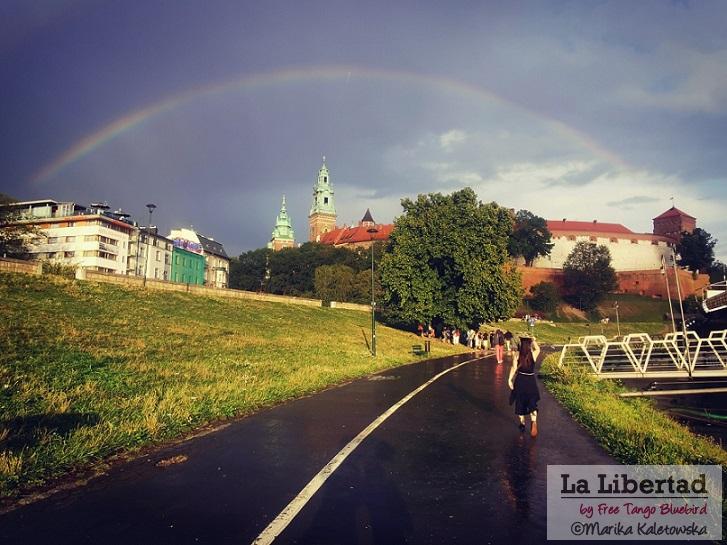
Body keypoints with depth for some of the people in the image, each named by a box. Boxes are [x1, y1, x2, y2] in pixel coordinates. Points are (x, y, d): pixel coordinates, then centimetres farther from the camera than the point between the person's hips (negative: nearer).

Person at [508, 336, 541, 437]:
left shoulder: (517, 354, -9)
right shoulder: (533, 354, -7)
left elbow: (514, 367, -12)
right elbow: (538, 349, 16)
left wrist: (510, 379, -7)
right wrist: (534, 341, 20)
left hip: (520, 380, 0)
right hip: (531, 380, 0)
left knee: (520, 402, 15)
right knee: (532, 403, 5)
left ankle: (522, 423, 27)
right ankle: (533, 421, -19)